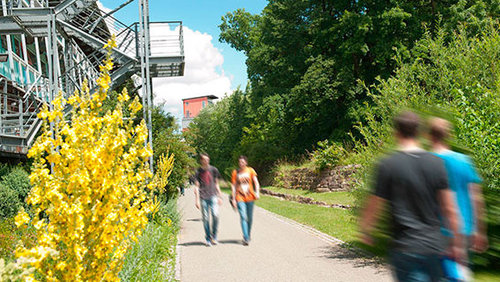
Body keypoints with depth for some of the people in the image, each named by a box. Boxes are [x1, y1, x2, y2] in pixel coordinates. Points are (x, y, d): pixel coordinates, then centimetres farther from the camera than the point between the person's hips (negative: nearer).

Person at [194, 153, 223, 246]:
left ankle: (214, 236, 5)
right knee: (205, 218, 1)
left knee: (215, 215, -13)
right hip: (203, 197, -1)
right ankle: (208, 239, 12)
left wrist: (220, 197, 12)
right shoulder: (198, 171, 4)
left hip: (213, 196, 1)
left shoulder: (213, 170, 9)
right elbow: (196, 186, 2)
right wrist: (197, 200, -5)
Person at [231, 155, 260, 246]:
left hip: (250, 197, 1)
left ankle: (248, 235, 30)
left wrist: (257, 192, -19)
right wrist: (233, 199, -1)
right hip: (240, 198, -1)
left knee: (250, 218, 11)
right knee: (243, 217, -13)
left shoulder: (250, 170, 4)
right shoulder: (235, 172, 3)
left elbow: (256, 182, -3)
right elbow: (233, 186, 4)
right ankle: (246, 238, -15)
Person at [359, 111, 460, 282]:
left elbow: (374, 207, -6)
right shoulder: (436, 163, -1)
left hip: (405, 248, -4)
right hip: (435, 245, 4)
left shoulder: (387, 165, -11)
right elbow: (449, 208, 1)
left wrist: (365, 231, 12)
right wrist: (455, 242, 10)